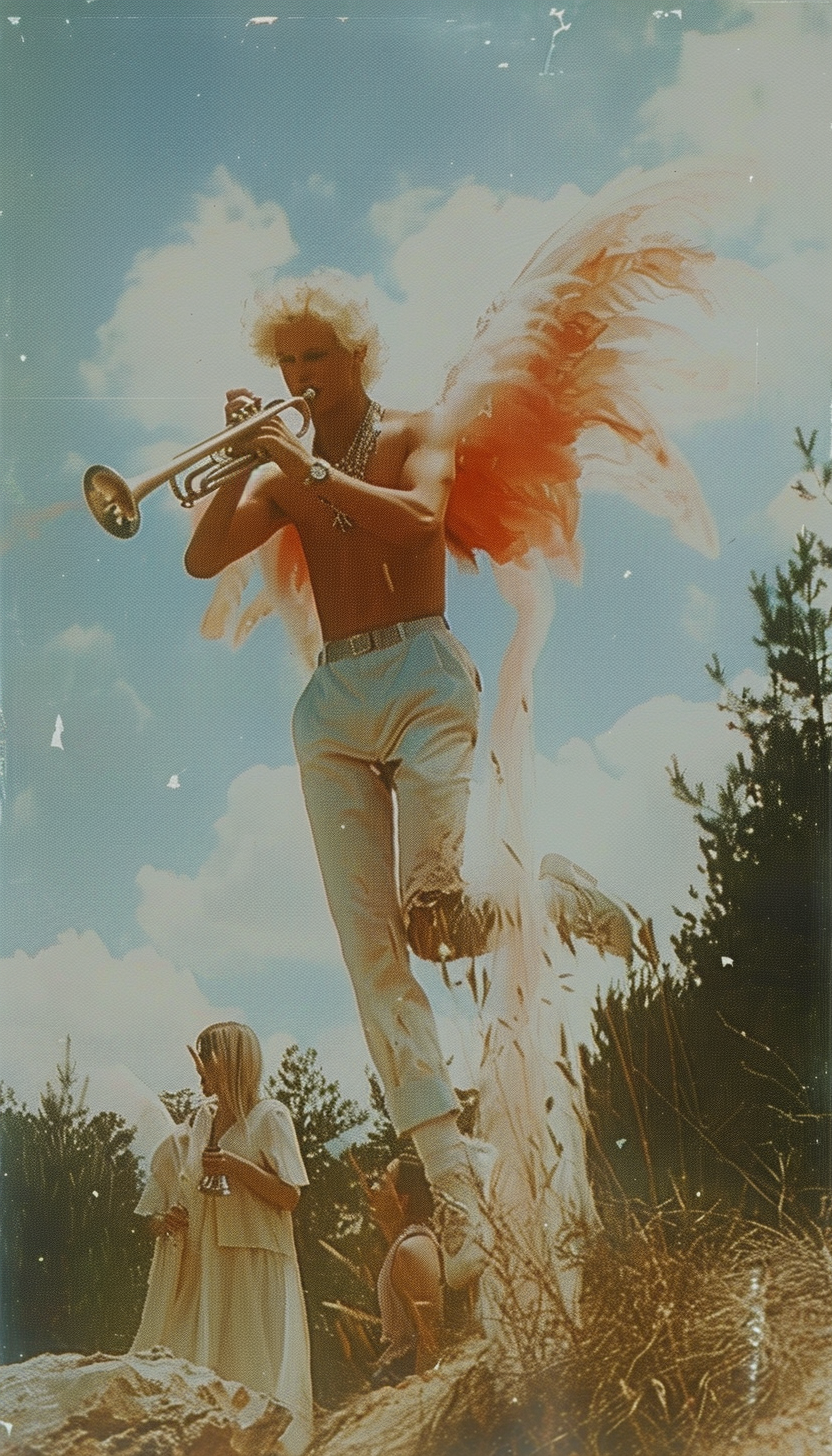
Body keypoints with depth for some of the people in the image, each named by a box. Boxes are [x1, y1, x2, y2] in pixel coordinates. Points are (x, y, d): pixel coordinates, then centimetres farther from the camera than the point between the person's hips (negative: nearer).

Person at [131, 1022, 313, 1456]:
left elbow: (289, 1196, -10)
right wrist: (164, 1220, 5)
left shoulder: (269, 1117, -4)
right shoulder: (203, 1120, 14)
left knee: (253, 1376, -7)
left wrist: (235, 1166, -20)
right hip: (204, 1268, 6)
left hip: (254, 1266, -6)